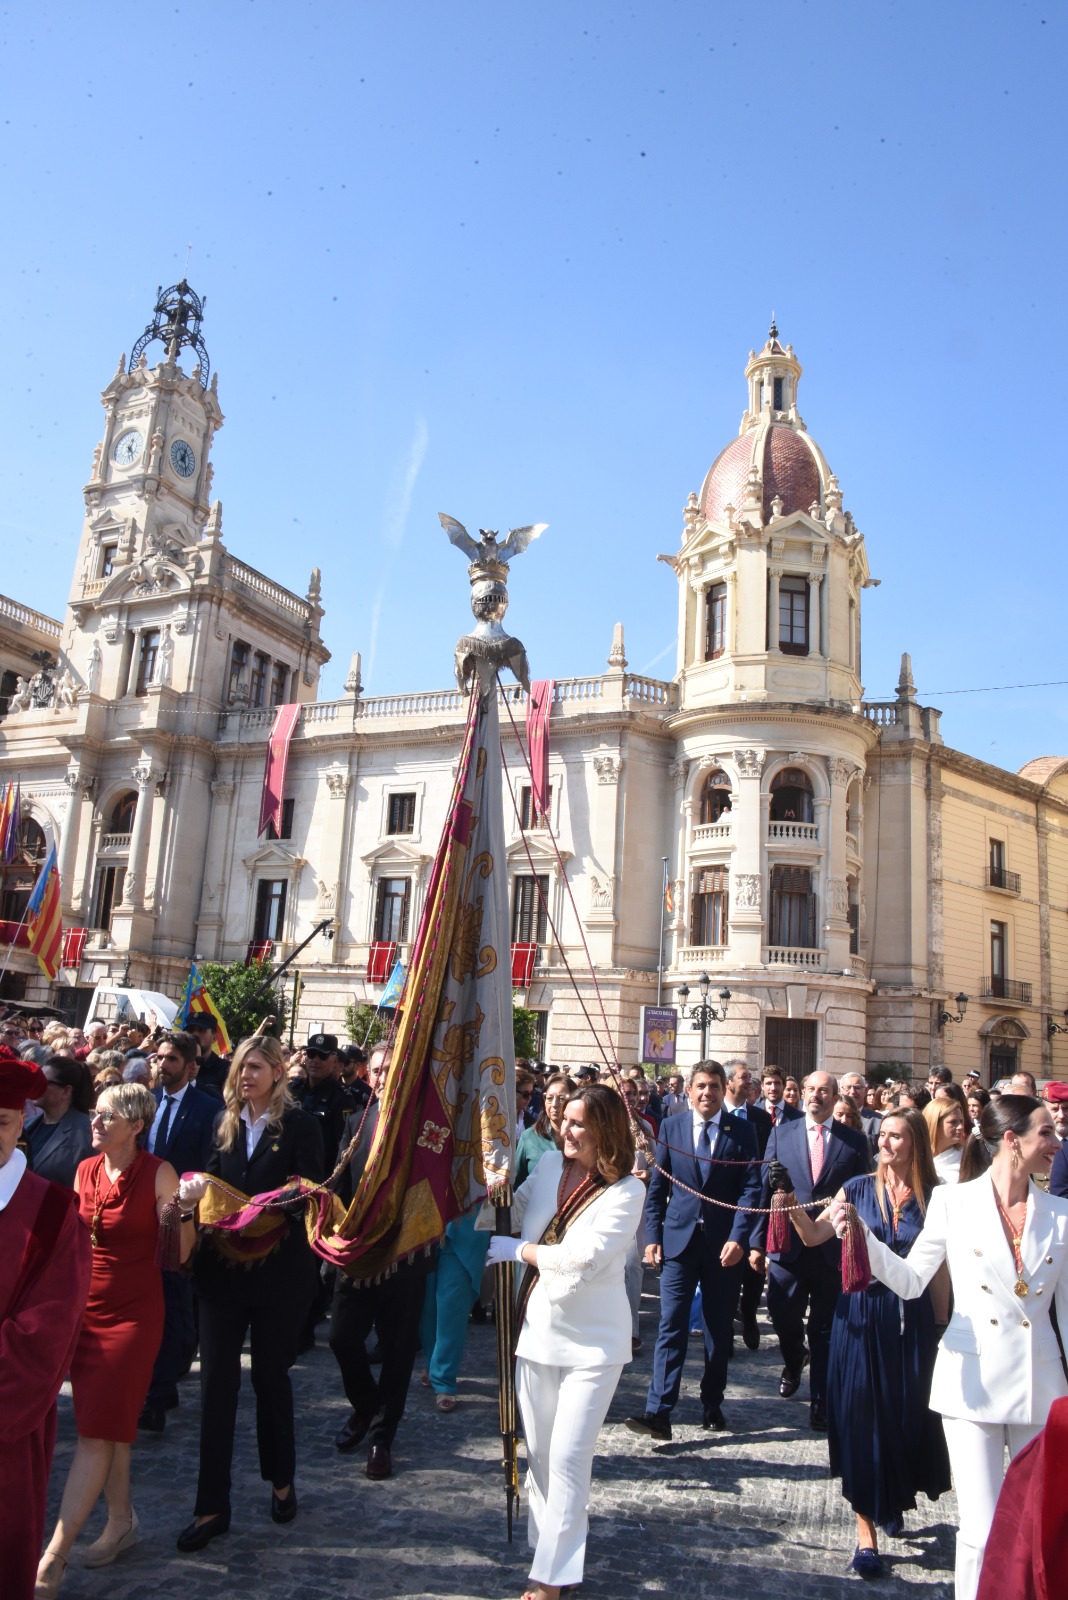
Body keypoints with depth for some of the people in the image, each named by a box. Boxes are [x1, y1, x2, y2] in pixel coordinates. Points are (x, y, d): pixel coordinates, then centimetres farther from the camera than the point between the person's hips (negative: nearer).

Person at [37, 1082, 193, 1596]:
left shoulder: (158, 1174, -14)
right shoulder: (86, 1170, 2)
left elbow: (177, 1254, -12)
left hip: (133, 1314, -5)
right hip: (86, 1310, 6)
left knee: (97, 1429, -3)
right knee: (109, 1424, 15)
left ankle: (53, 1557, 4)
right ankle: (121, 1520, 32)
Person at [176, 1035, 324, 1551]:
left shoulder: (299, 1125, -6)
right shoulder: (226, 1123, 7)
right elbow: (209, 1180, 8)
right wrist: (195, 1190, -13)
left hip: (277, 1271, -3)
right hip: (223, 1269, 3)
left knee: (271, 1375, 12)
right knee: (216, 1381, 3)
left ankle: (281, 1481, 34)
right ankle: (212, 1505, 15)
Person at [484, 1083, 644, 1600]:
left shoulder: (626, 1191, -15)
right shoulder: (550, 1165, -1)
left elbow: (580, 1259, -23)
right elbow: (509, 1217, 9)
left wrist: (513, 1249, -14)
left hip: (591, 1342, -4)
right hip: (537, 1330, 5)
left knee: (568, 1460, 1)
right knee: (538, 1452, 17)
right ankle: (545, 1536, 37)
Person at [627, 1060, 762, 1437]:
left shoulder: (742, 1130, -1)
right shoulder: (671, 1127, 3)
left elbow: (751, 1188, -5)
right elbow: (657, 1186, 6)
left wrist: (738, 1238, -14)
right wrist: (652, 1235, 0)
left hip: (724, 1243, 0)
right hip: (679, 1238, 0)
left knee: (719, 1328, 11)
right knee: (671, 1325, -5)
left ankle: (712, 1404, 25)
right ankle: (658, 1412, -4)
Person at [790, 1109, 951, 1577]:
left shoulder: (932, 1197, -2)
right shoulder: (859, 1188, -1)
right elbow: (813, 1236, -3)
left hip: (911, 1319, 0)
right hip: (860, 1314, 0)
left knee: (907, 1414, 11)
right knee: (861, 1417, 3)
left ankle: (897, 1498, 40)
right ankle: (866, 1527, 13)